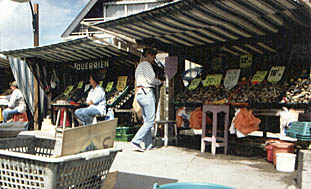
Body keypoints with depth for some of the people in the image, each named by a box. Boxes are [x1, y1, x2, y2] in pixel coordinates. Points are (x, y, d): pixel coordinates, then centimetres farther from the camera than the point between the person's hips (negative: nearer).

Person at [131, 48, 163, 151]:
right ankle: (136, 140, -13)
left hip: (139, 93, 10)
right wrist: (160, 81, 4)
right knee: (150, 121, -8)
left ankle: (148, 145, 9)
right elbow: (151, 80, -13)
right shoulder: (146, 64, -6)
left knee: (146, 120, 9)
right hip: (147, 93, -10)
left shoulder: (139, 66, 24)